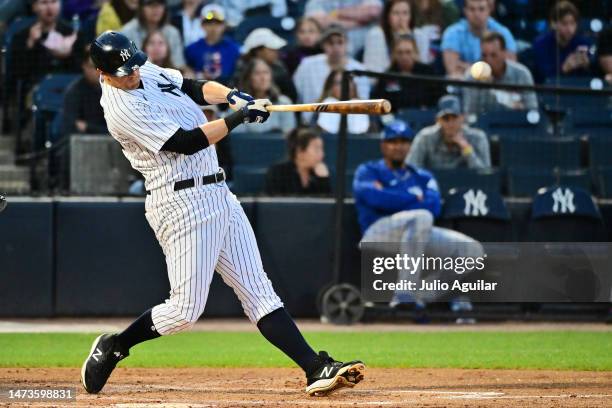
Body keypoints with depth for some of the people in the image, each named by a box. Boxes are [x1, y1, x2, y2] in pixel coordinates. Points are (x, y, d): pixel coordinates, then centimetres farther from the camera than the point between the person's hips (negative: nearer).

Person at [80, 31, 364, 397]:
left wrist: (231, 95, -8)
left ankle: (317, 368, -3)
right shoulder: (122, 108, -18)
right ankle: (113, 347, 13)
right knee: (186, 310, -8)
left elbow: (196, 88, 12)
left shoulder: (147, 73, 9)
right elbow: (186, 143, -21)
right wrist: (238, 117, -17)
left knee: (259, 291, 3)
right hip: (182, 202, -9)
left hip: (218, 194, 9)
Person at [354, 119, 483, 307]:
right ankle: (404, 295, -41)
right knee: (420, 217, -37)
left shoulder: (423, 177, 24)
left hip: (421, 236, 5)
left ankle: (423, 295, -7)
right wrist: (416, 199, -2)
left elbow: (434, 207, 3)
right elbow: (374, 196, -9)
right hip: (380, 232, -5)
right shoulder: (368, 171, 15)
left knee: (471, 249, -14)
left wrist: (392, 201, -6)